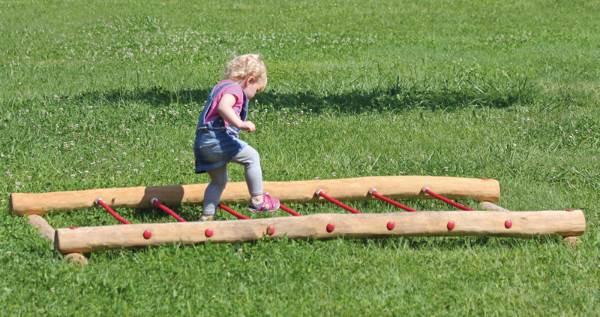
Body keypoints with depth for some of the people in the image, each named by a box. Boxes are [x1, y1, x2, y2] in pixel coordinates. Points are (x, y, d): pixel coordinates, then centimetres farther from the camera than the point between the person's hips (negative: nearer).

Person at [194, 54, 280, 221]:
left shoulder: (221, 86, 27)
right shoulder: (234, 88, -5)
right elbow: (223, 107, -25)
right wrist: (240, 124, -32)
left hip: (202, 143, 10)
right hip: (217, 137, -10)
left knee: (219, 181, 20)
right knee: (252, 156, -1)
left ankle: (207, 216, 21)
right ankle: (257, 200, 1)